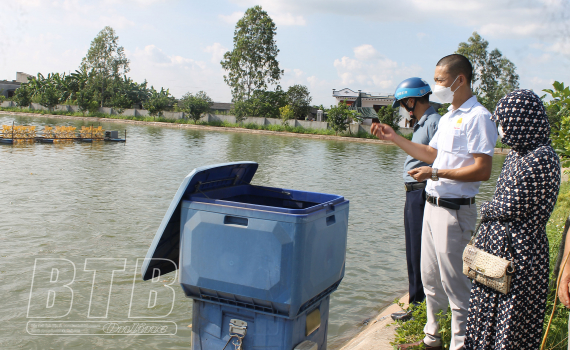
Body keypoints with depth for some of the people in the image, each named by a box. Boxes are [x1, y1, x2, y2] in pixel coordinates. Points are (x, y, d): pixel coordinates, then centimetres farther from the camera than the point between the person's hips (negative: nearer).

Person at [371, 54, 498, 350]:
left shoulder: (477, 117, -14)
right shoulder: (448, 117, 15)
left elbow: (482, 170, -20)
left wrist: (436, 173, -20)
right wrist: (394, 138, 18)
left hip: (455, 211, -9)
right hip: (432, 205, 10)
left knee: (454, 283, -1)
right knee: (430, 279, 18)